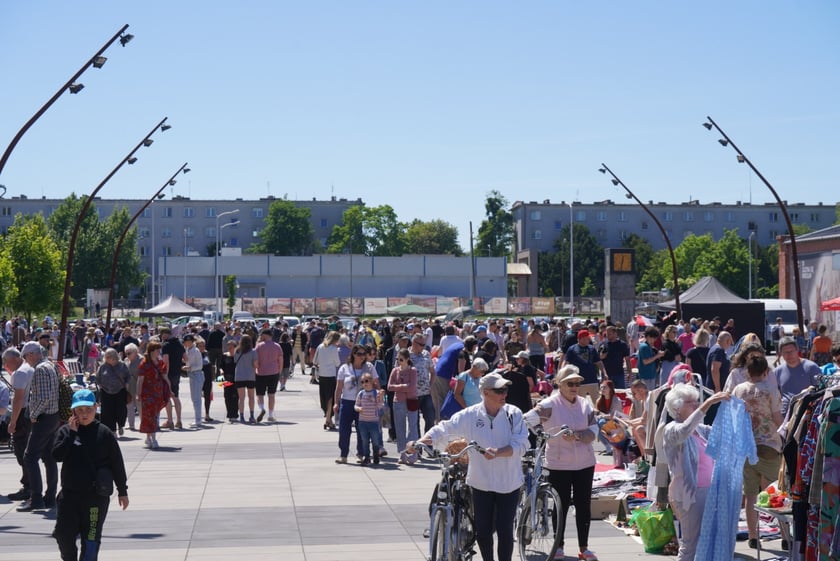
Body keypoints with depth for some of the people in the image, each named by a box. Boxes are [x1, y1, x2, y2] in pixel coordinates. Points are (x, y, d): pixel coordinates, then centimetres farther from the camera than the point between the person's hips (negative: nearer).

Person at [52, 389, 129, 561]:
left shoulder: (104, 433, -3)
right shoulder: (65, 431, 3)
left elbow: (117, 463, 2)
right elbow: (57, 455, -12)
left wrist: (122, 491, 4)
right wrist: (71, 433, -15)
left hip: (96, 495, -2)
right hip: (70, 493, 2)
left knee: (91, 537, 2)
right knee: (63, 533, 3)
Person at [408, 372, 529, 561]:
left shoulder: (514, 414, -7)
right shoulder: (469, 416, -6)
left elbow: (521, 445, -14)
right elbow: (443, 430, -6)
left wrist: (498, 452, -29)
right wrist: (420, 442, -21)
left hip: (509, 483, -1)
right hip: (481, 482, 1)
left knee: (505, 531, 2)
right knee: (482, 531, 7)